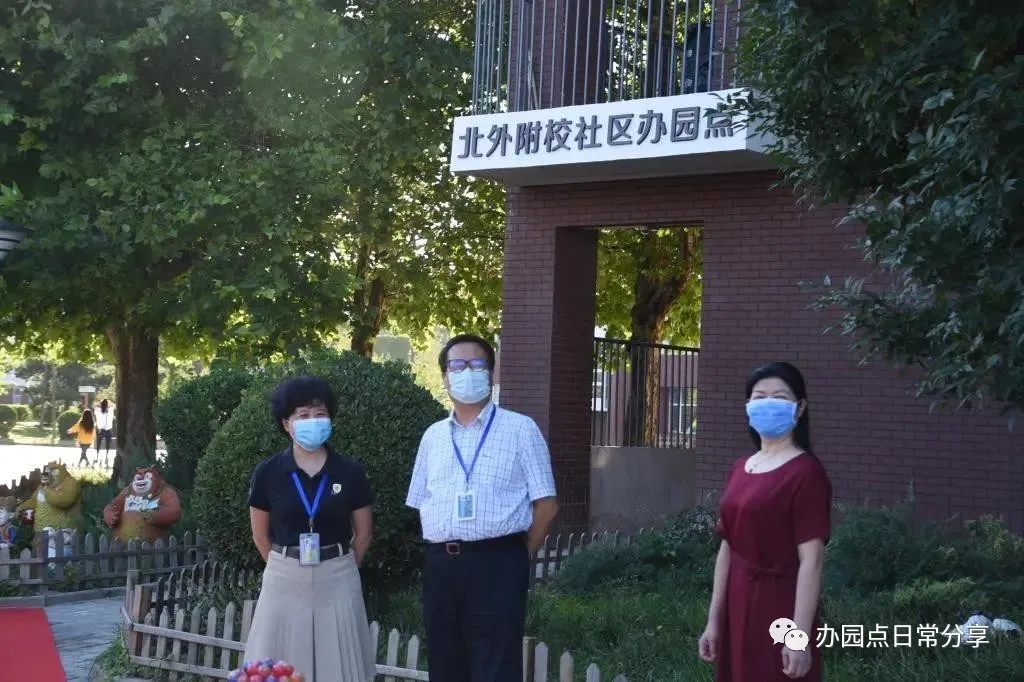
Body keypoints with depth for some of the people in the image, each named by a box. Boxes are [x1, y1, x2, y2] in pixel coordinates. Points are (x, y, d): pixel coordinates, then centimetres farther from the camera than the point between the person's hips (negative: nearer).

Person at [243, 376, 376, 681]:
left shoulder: (349, 472, -3)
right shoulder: (268, 472, -3)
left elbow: (363, 533, 8)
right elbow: (260, 535, 8)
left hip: (336, 582, 0)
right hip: (284, 582, 0)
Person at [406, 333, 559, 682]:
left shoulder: (520, 429, 0)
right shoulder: (433, 436, 15)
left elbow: (546, 504, -2)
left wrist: (520, 557, 0)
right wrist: (444, 549, 10)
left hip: (496, 565, -5)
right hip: (441, 566, 5)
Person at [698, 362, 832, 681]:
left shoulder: (805, 473, -11)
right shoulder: (740, 469, 11)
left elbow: (811, 560, -16)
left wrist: (799, 636, -19)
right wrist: (714, 620, 13)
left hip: (779, 610, -7)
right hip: (739, 608, 7)